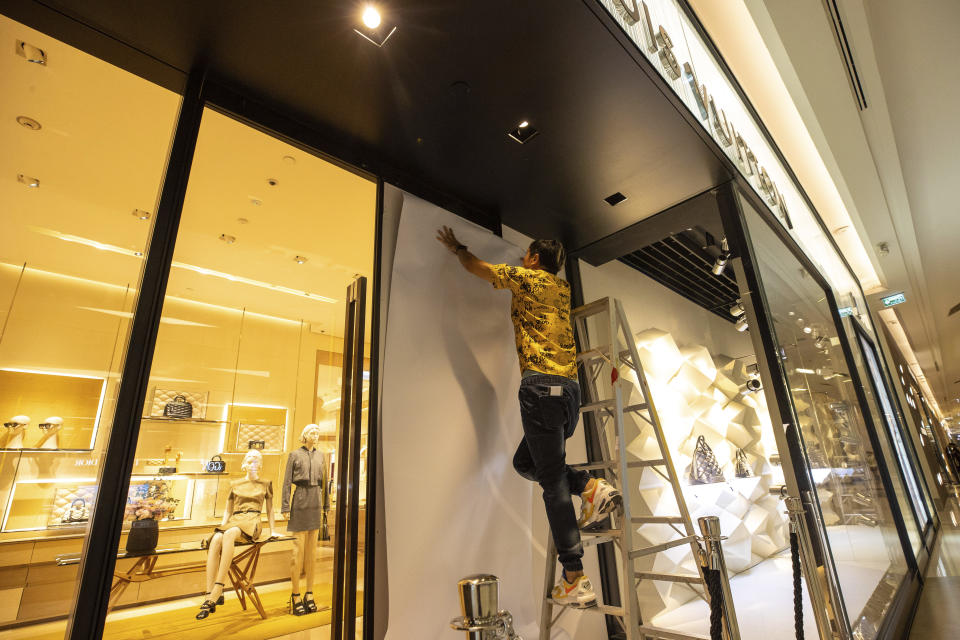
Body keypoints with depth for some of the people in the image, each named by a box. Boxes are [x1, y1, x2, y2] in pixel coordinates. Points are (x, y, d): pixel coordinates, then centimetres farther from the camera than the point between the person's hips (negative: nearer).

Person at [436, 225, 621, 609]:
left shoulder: (528, 277, 4)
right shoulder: (562, 288, 23)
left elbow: (478, 267, 14)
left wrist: (456, 247, 33)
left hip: (542, 384, -8)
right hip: (568, 388, 8)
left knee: (553, 482, -5)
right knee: (525, 463, 20)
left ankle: (576, 581, -1)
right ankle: (593, 488, 6)